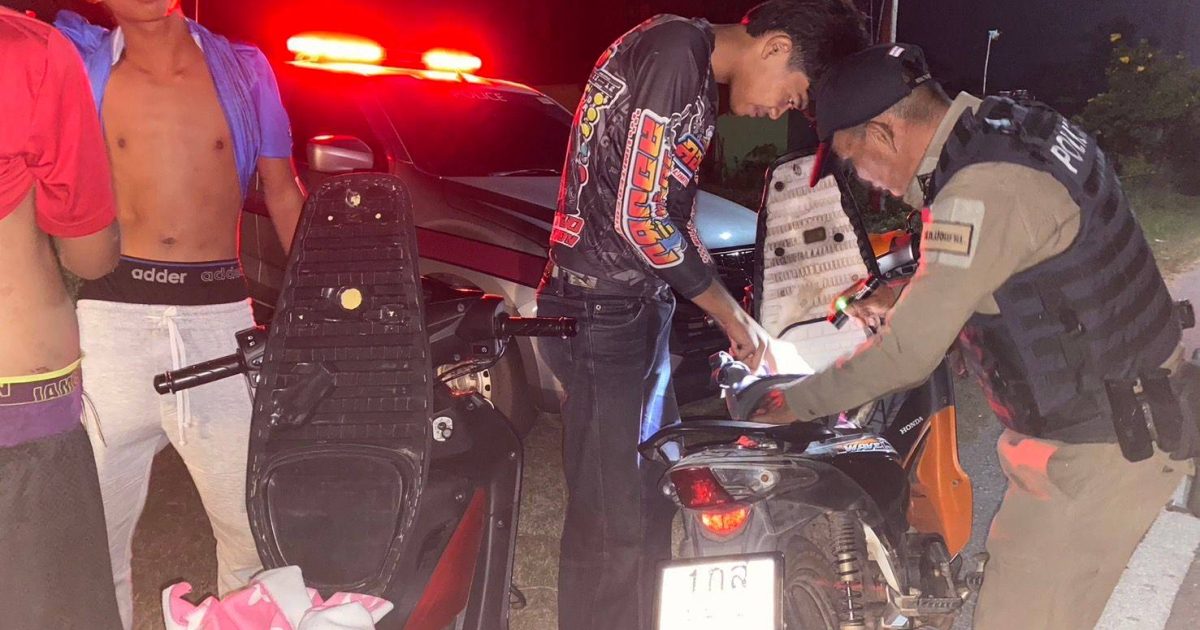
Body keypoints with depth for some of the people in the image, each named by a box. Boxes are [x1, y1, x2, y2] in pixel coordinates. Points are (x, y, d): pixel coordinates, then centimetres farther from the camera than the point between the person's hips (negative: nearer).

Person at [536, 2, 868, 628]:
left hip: (636, 310, 10)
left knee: (649, 498, 18)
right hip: (603, 316, -10)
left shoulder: (693, 69, 15)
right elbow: (636, 214, -21)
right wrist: (729, 311, -9)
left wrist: (732, 314, 16)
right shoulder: (674, 50, -15)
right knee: (612, 526, -4)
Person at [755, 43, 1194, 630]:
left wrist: (796, 401, -11)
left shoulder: (985, 191, -27)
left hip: (1093, 452, -10)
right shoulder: (1015, 128, 4)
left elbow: (908, 354, -23)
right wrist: (906, 301, 15)